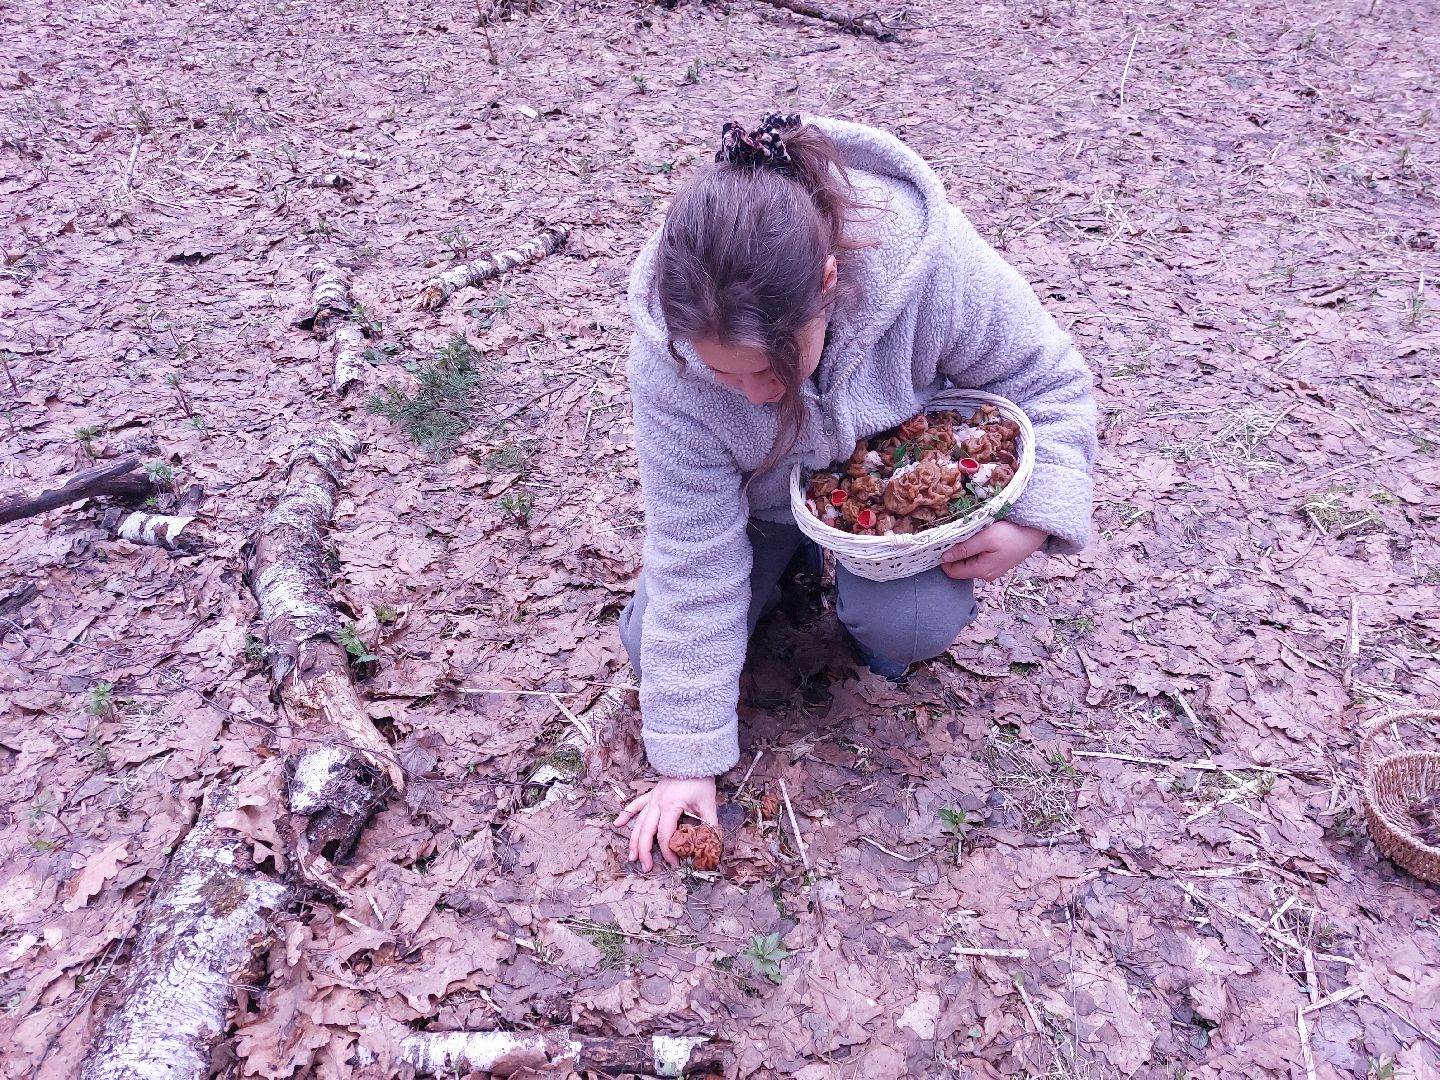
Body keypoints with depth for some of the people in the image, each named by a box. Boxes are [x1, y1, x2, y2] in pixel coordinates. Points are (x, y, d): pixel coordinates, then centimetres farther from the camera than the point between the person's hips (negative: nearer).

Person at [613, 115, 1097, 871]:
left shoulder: (931, 262, -37)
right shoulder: (666, 356, -33)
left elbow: (1047, 384, -17)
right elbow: (694, 558, -26)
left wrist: (1033, 522, -33)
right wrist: (686, 760, -22)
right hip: (759, 492, 2)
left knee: (912, 624, -29)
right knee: (654, 644, -12)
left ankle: (869, 605, 9)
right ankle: (788, 554, 16)